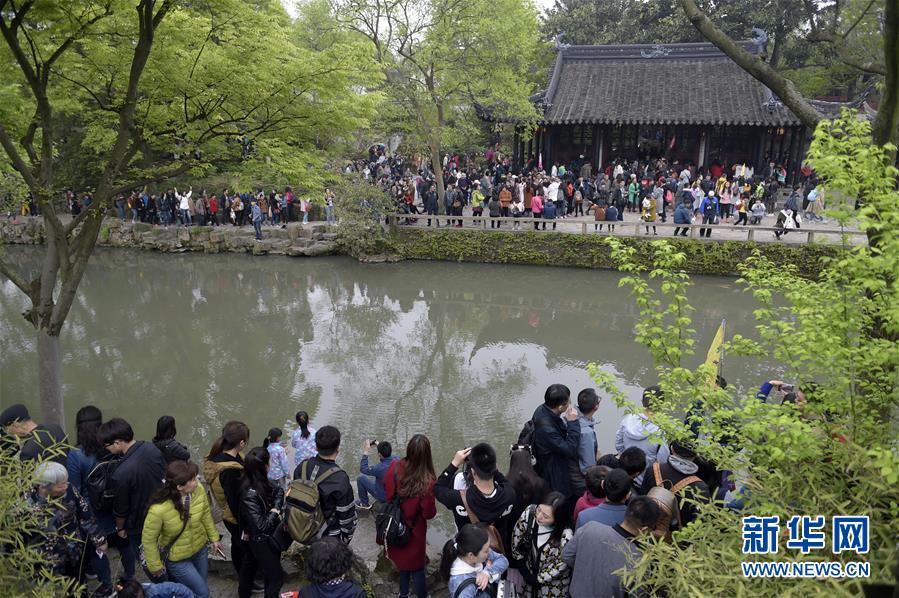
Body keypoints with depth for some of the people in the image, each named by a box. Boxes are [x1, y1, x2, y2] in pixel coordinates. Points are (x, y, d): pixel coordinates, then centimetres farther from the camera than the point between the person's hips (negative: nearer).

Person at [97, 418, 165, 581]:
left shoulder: (121, 474, -37)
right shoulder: (151, 448, -19)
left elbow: (121, 508, -20)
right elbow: (165, 475, -1)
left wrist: (120, 528, 0)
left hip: (140, 522, -6)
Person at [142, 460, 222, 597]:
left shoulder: (198, 490, -23)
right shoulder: (159, 509, -36)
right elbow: (148, 540, -19)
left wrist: (214, 538, 9)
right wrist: (155, 566, -6)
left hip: (200, 549, 5)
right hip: (177, 559, -4)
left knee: (199, 587, 23)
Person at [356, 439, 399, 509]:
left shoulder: (379, 468, -36)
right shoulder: (397, 458, -20)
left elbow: (363, 469, -15)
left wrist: (365, 452, -14)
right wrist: (380, 447, 6)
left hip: (384, 497, -6)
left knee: (360, 478, 4)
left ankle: (364, 503, 22)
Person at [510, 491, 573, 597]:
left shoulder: (565, 537, -34)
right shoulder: (530, 512, -24)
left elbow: (560, 565, -20)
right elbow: (517, 537, -7)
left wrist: (538, 579, -11)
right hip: (530, 572, 4)